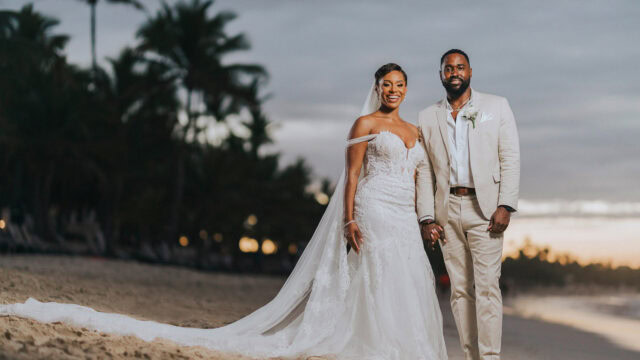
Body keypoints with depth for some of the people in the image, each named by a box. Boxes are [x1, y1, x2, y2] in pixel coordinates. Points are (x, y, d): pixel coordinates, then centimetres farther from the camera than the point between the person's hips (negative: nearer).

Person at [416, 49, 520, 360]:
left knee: (487, 286, -11)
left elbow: (510, 159, 1)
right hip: (447, 209, 3)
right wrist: (426, 218, 1)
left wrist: (505, 206, -10)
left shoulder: (496, 106, 6)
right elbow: (424, 172, 10)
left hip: (484, 207, -3)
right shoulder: (428, 117, 12)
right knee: (460, 289, 3)